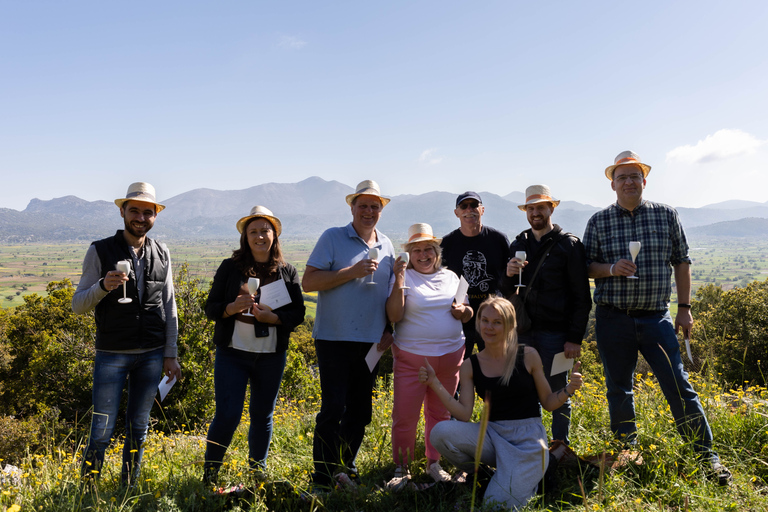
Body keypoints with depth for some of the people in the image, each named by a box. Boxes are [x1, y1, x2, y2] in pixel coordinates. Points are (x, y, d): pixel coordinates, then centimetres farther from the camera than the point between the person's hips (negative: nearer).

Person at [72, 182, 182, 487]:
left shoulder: (162, 254, 7)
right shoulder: (100, 251, -2)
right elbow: (78, 306, -3)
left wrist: (170, 355, 6)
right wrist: (103, 286, -23)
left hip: (152, 355, 3)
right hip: (112, 355, -3)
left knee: (139, 428, 12)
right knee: (102, 430, -2)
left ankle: (129, 490, 26)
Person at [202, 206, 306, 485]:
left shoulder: (287, 272, 3)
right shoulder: (230, 267, 1)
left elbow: (298, 313, 2)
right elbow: (210, 308, 1)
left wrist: (273, 317, -16)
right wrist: (233, 307, -19)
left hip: (272, 356, 2)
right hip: (233, 353, -1)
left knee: (263, 415, 12)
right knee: (227, 415, -4)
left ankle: (258, 471, 30)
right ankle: (210, 473, 16)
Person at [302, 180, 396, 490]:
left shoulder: (386, 245, 12)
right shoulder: (332, 238, -3)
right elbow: (308, 282, -11)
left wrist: (389, 329, 8)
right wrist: (352, 271, -18)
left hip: (371, 341, 5)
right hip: (335, 338, -5)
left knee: (360, 410, 11)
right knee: (333, 409, -5)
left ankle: (346, 470, 28)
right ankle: (322, 480, 8)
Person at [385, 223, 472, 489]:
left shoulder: (451, 277, 9)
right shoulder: (405, 277, -4)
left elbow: (469, 314, 16)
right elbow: (394, 316, -15)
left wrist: (463, 311, -7)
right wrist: (399, 280, -23)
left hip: (450, 357, 4)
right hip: (412, 358, -4)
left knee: (440, 413, 14)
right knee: (404, 415, -3)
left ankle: (434, 463, 30)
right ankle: (401, 468, 16)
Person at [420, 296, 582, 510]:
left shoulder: (528, 356, -4)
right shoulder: (470, 365, 2)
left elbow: (548, 402, 4)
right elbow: (464, 414, -6)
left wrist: (568, 389, -16)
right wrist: (435, 384, -12)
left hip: (528, 439, -2)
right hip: (492, 435, 3)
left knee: (499, 504, -20)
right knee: (440, 432, -23)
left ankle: (529, 478, 15)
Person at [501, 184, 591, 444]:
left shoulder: (569, 245, 0)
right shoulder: (518, 245, 13)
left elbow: (582, 297, -3)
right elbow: (506, 292, 15)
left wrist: (575, 338, -10)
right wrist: (508, 275, -7)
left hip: (555, 332, -4)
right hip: (523, 332, 4)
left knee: (557, 393, 4)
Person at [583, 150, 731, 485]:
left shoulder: (666, 215, 4)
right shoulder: (598, 221, 2)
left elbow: (681, 262, 8)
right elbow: (585, 267, 5)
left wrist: (684, 308, 4)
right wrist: (611, 269, -15)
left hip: (656, 318, 0)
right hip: (613, 319, 1)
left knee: (679, 387, 0)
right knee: (619, 391, 10)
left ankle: (706, 455, 15)